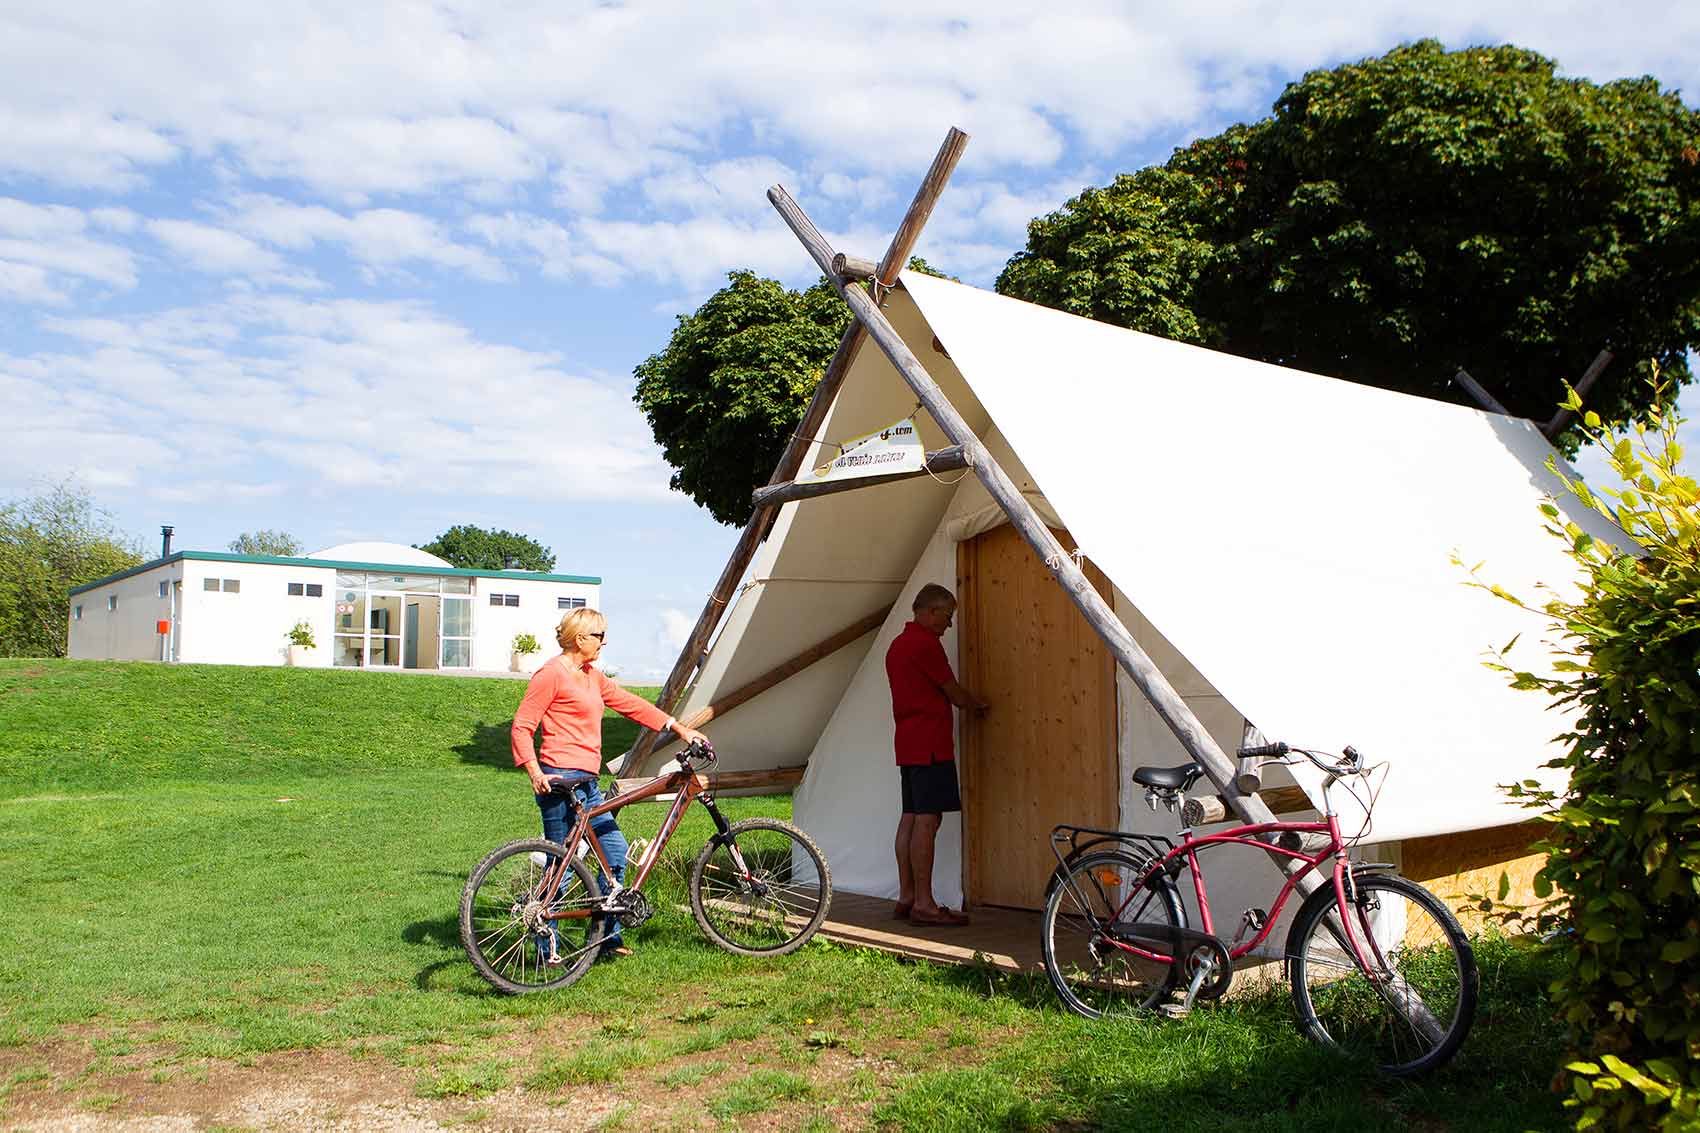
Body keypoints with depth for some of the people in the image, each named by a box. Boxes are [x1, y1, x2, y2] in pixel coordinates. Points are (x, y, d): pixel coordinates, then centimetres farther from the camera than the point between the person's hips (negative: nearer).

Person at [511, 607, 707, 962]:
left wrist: (678, 727, 17)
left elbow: (630, 704, 20)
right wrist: (534, 772, -23)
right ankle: (547, 951, 8)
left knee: (615, 850, 10)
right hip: (560, 782, -9)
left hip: (587, 783, 9)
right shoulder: (552, 673, -10)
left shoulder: (591, 676, 17)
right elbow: (522, 726, -12)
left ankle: (607, 936, 20)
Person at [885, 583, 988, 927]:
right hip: (929, 744, -10)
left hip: (907, 743, 10)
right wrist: (978, 705, 16)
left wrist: (969, 701, 25)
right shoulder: (925, 643, -12)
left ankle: (906, 898, 13)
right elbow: (953, 692, -5)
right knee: (927, 820, -9)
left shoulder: (898, 644, 19)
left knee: (910, 818, 10)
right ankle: (923, 904, -9)